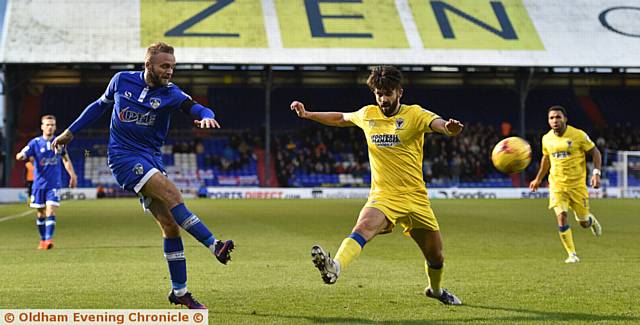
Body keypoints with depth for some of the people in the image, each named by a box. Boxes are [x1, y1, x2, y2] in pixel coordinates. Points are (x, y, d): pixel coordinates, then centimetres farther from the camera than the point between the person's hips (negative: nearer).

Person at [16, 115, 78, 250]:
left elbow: (66, 159, 16)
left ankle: (49, 239, -16)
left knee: (50, 212, -14)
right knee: (41, 214, 8)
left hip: (54, 184, 0)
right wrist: (22, 155, -38)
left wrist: (73, 175, 16)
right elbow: (21, 155, -14)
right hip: (39, 184, 0)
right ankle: (43, 240, 23)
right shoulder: (35, 142, -3)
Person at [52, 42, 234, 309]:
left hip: (151, 158, 3)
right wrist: (70, 131, 23)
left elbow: (196, 108, -17)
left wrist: (206, 116, -42)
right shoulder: (121, 80, 1)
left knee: (170, 225, -2)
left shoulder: (170, 93, -1)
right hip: (123, 155, -3)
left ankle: (179, 292, 6)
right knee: (172, 195, -26)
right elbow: (101, 105, 18)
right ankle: (215, 245, -29)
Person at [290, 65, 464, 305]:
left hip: (415, 197, 0)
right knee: (365, 225, -34)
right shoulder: (367, 114, 6)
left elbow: (437, 123, -27)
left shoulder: (414, 114, -6)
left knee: (435, 256, 12)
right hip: (383, 196, 0)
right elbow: (341, 118, 26)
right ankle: (334, 267, -56)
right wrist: (307, 114, 21)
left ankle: (435, 289, 43)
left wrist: (449, 128, -50)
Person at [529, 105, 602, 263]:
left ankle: (592, 221, 45)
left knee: (583, 222, 5)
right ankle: (572, 254, -5)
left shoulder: (578, 135, -11)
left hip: (577, 184, -2)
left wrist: (596, 173, -15)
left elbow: (595, 152, -3)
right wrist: (538, 179, 25)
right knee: (561, 217, -16)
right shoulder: (546, 139, 2)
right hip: (556, 185, 2)